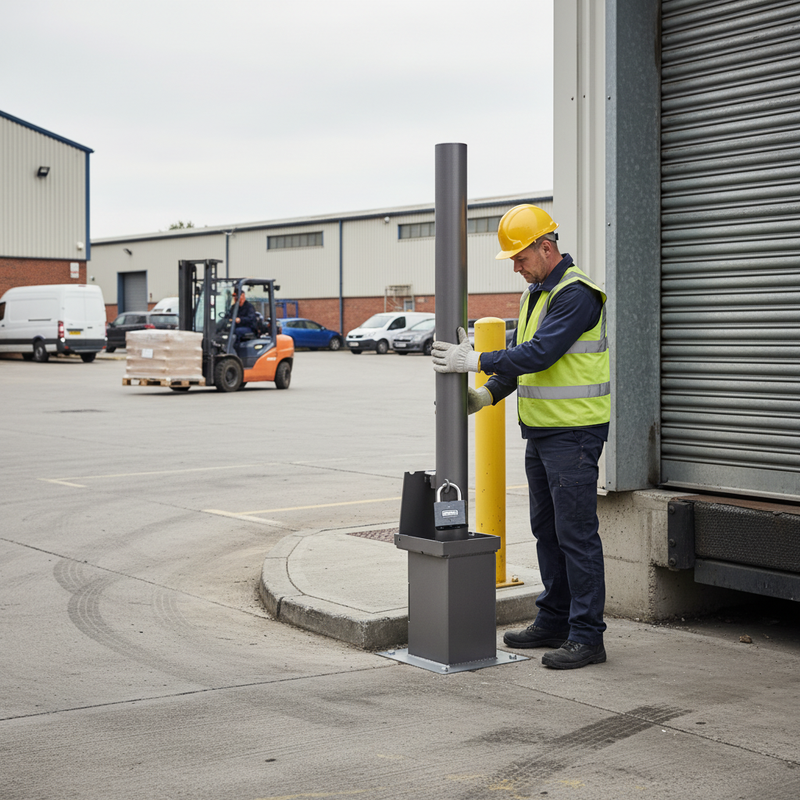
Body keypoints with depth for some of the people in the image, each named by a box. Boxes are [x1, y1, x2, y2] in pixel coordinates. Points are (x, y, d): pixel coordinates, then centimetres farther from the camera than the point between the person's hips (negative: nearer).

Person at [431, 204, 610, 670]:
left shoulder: (576, 294, -16)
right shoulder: (536, 293, 15)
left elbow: (540, 353, -24)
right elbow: (521, 356, 18)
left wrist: (477, 361, -19)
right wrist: (490, 393, 3)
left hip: (574, 432, -10)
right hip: (541, 431, 10)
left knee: (576, 534, -8)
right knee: (547, 529, 15)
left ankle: (587, 636, -3)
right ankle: (554, 622, 25)